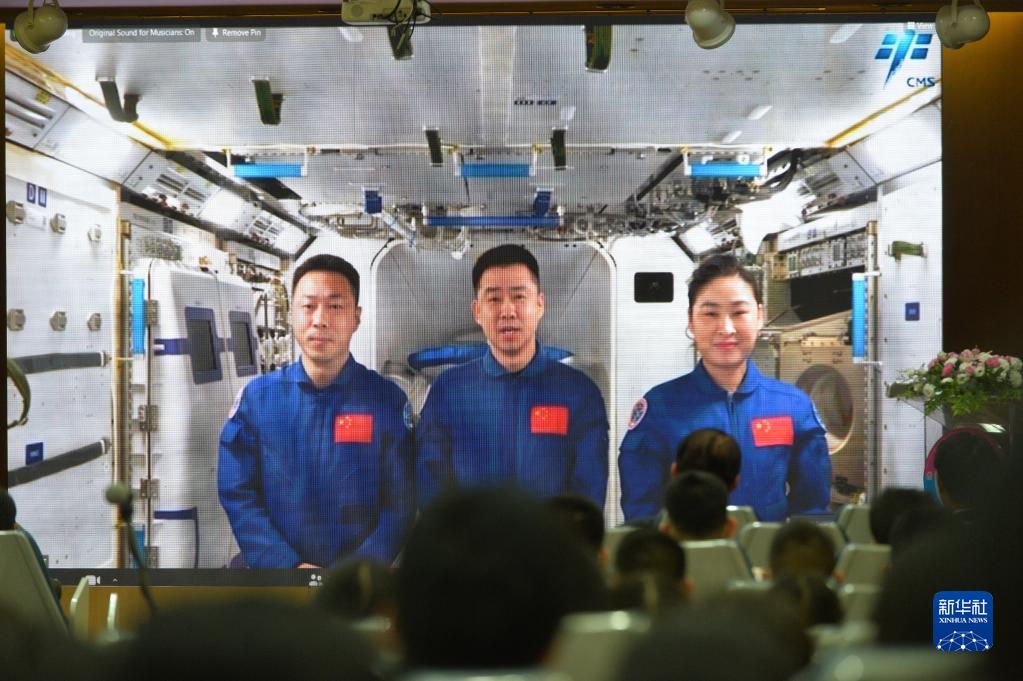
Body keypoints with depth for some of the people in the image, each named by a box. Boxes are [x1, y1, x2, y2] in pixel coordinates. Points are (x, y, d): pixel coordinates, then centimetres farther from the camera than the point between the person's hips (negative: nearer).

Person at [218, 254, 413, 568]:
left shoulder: (388, 399, -5)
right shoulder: (256, 397, -2)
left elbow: (400, 502, -7)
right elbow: (237, 494, -5)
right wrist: (289, 566, -17)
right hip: (276, 574, 1)